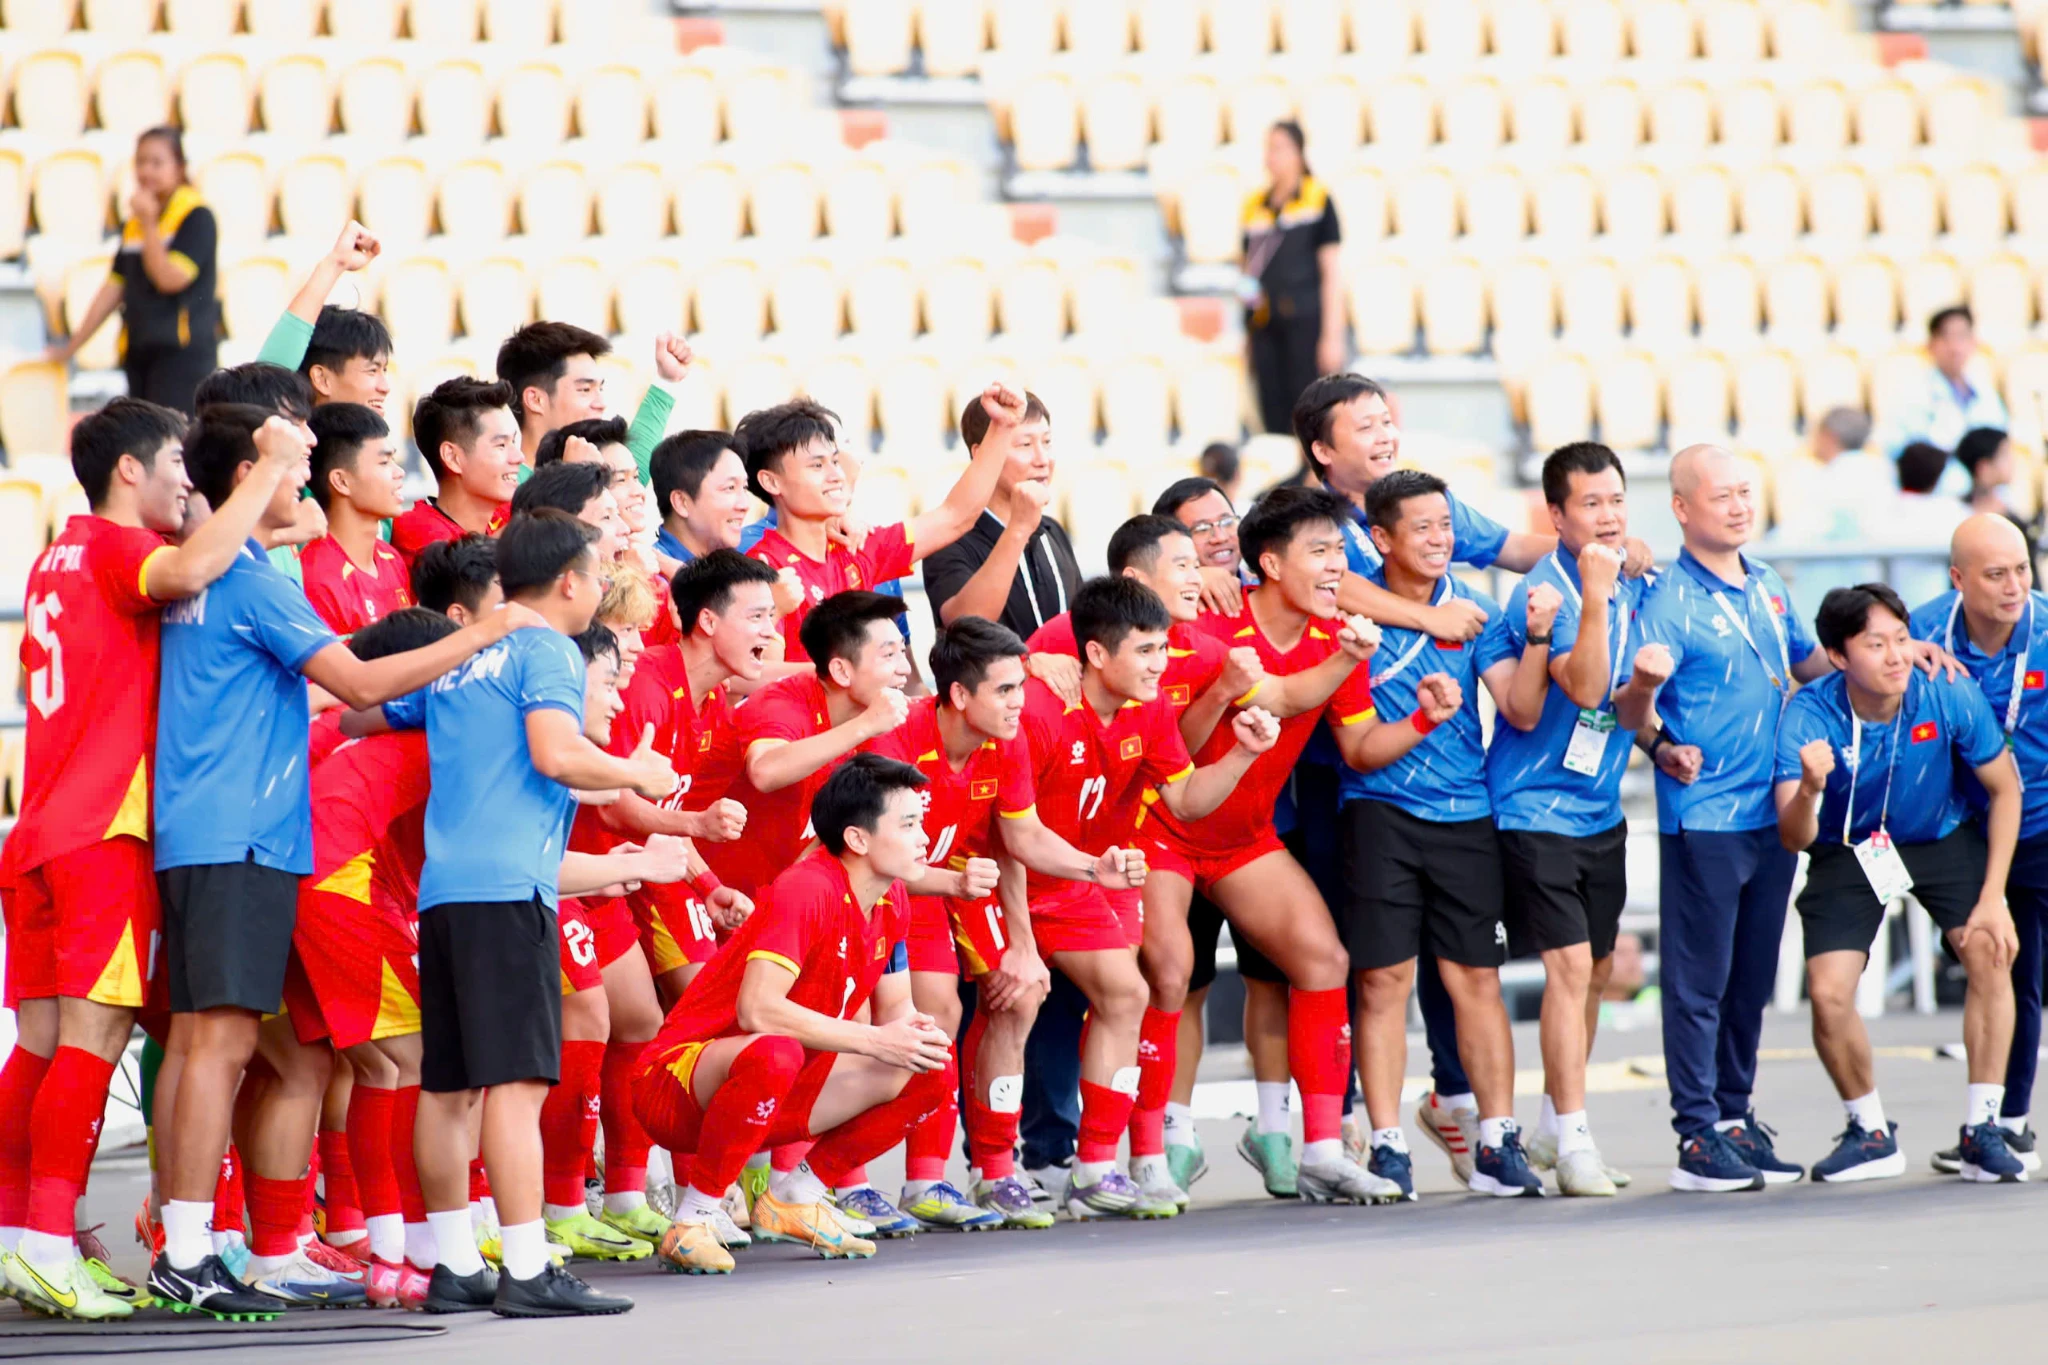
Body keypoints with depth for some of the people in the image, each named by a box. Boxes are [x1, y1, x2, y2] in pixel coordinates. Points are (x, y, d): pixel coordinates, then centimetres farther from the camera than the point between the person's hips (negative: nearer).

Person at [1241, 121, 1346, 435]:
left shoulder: (1318, 200, -2)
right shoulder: (1256, 206, 12)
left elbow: (1332, 273, -3)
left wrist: (1332, 336, -7)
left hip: (1306, 326, -5)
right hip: (1265, 326, 5)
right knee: (1274, 419, 3)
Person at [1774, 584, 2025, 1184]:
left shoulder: (1951, 699, -25)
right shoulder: (1809, 717, -27)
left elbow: (2004, 789, -9)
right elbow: (1795, 838, -32)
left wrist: (1993, 897, -15)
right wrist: (1810, 790, -55)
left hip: (1944, 840, 0)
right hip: (1848, 852, 0)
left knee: (1990, 952, -21)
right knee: (1828, 993, -14)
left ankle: (1981, 1130, -9)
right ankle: (1871, 1134, 11)